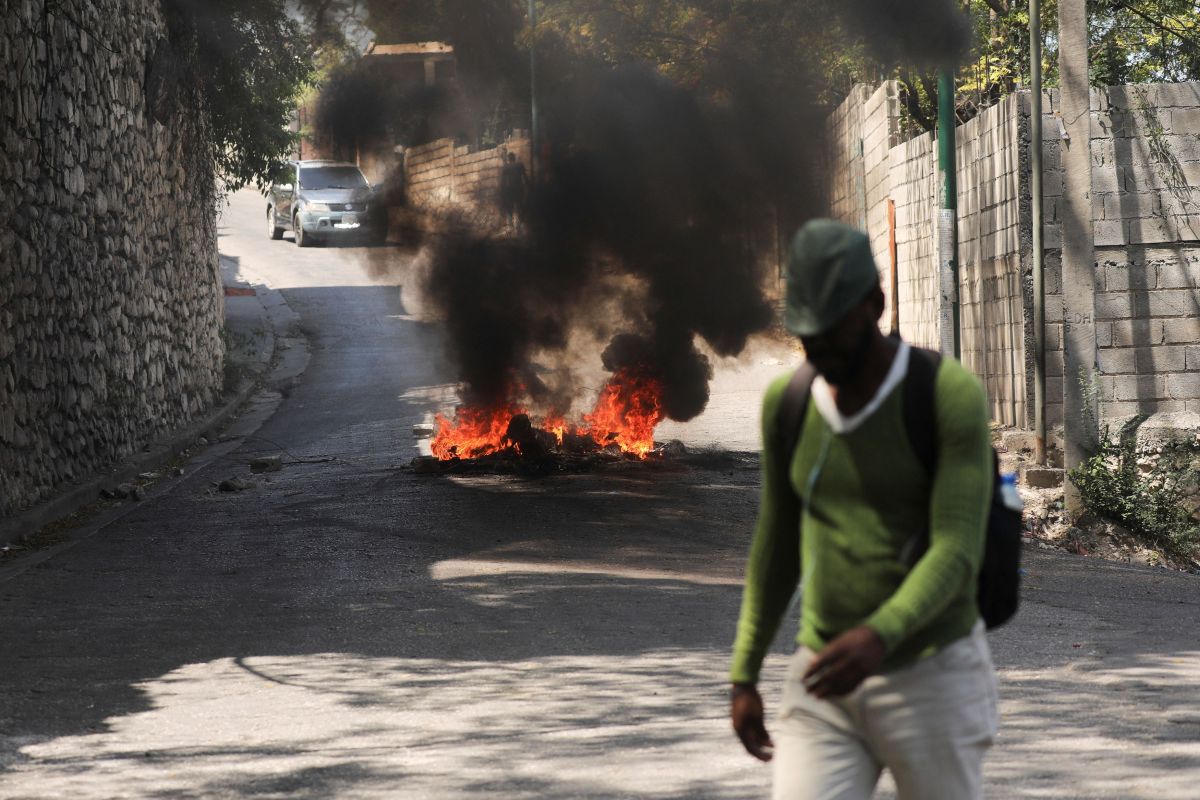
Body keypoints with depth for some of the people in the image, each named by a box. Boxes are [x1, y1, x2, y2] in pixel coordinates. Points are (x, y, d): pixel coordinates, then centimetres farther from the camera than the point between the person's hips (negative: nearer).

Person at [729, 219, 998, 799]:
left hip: (932, 680, -4)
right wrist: (743, 678, 14)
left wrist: (879, 636, -42)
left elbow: (958, 553, -24)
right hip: (827, 688, 5)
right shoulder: (788, 402, 3)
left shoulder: (952, 395, -16)